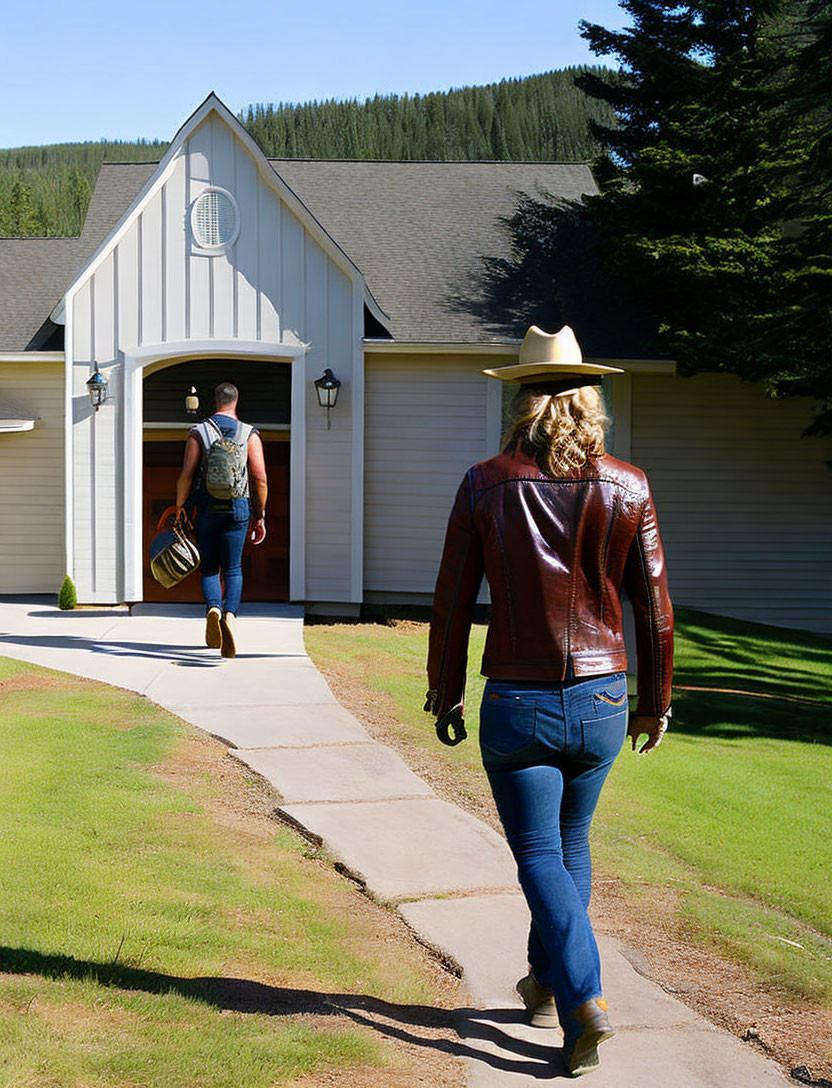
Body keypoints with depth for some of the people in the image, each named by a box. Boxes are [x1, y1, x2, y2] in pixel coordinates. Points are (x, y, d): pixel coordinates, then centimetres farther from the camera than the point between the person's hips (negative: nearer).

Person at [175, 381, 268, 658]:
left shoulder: (198, 433, 0)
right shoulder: (249, 435, 2)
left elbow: (186, 475, -8)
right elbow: (260, 479, -3)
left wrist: (179, 508, 3)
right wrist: (259, 517, 4)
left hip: (207, 508, 0)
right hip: (238, 509, 0)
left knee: (209, 568, 11)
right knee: (233, 569, 6)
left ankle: (213, 607, -17)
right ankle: (230, 614, -20)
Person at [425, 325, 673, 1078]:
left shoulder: (484, 486, -7)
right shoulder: (628, 487, -4)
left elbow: (453, 601, -3)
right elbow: (654, 608, 0)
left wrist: (444, 693, 8)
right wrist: (656, 702, 11)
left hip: (517, 704, -2)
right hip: (600, 701, 2)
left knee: (539, 854, 4)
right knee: (571, 845, 21)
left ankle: (584, 1001, -12)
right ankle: (546, 983, 34)